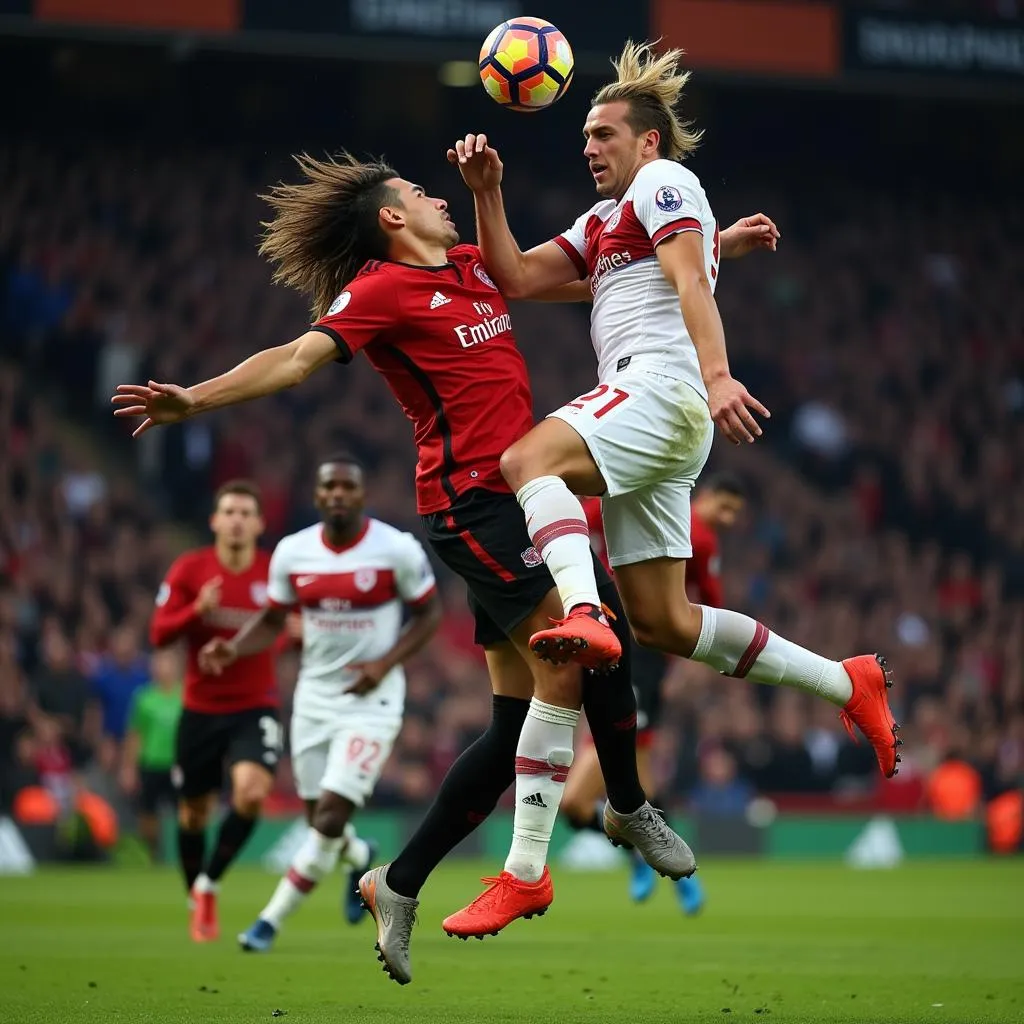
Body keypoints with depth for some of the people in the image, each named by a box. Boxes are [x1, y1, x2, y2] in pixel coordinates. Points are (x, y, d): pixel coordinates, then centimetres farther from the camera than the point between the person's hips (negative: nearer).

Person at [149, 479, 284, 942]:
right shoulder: (189, 570, -3)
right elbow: (158, 634, -5)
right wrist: (197, 610, -22)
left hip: (255, 708, -1)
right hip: (201, 709, 1)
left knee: (252, 791, -25)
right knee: (194, 812, 10)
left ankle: (209, 885, -5)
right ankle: (198, 906, 32)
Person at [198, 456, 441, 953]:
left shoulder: (396, 549, -12)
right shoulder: (293, 552, -2)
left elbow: (429, 613, -2)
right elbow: (272, 619, 9)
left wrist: (385, 663, -16)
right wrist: (232, 649, -11)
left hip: (370, 700, -4)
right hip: (314, 699, 4)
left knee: (331, 819, -12)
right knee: (319, 820, 9)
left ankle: (271, 920, 1)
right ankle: (362, 859, 46)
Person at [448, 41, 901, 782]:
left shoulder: (663, 180, 6)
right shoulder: (602, 221, 32)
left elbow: (692, 281, -11)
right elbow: (517, 278, 23)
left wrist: (717, 374, -26)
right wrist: (487, 192, 13)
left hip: (663, 387, -9)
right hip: (644, 414, 9)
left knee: (529, 461, -33)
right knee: (663, 623, 4)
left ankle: (585, 615, -55)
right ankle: (847, 684, 9)